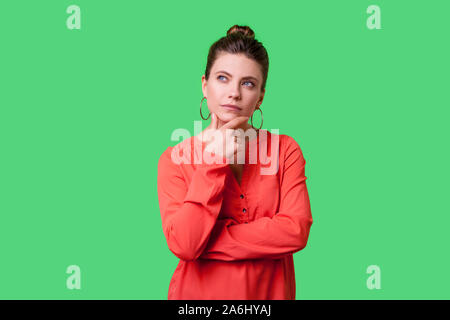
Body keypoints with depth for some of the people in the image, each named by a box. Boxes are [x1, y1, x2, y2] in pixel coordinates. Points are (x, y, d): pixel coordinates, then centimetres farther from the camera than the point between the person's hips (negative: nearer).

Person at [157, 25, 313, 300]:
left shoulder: (285, 150, -6)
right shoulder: (175, 158, -8)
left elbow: (296, 231, -18)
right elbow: (183, 244, -19)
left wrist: (208, 240, -18)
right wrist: (214, 163, -20)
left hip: (270, 292, 1)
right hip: (197, 293, 0)